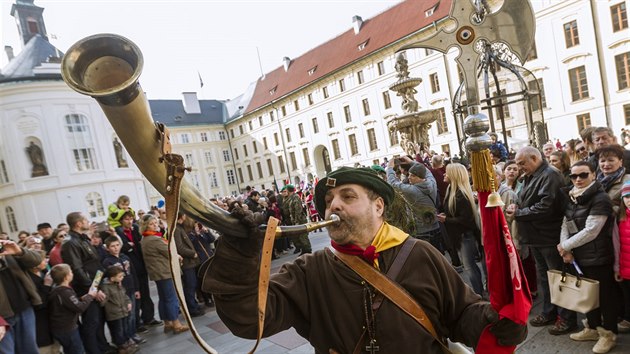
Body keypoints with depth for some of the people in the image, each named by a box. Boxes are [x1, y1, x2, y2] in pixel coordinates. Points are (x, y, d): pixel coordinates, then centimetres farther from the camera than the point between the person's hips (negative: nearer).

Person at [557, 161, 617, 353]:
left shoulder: (600, 199, -16)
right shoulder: (571, 198, 8)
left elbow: (590, 231, -21)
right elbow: (565, 225, 5)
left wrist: (565, 246, -14)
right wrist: (566, 249, -9)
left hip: (598, 257, -7)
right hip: (580, 257, 7)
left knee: (604, 295, 7)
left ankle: (608, 333, 24)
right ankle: (593, 328, 35)